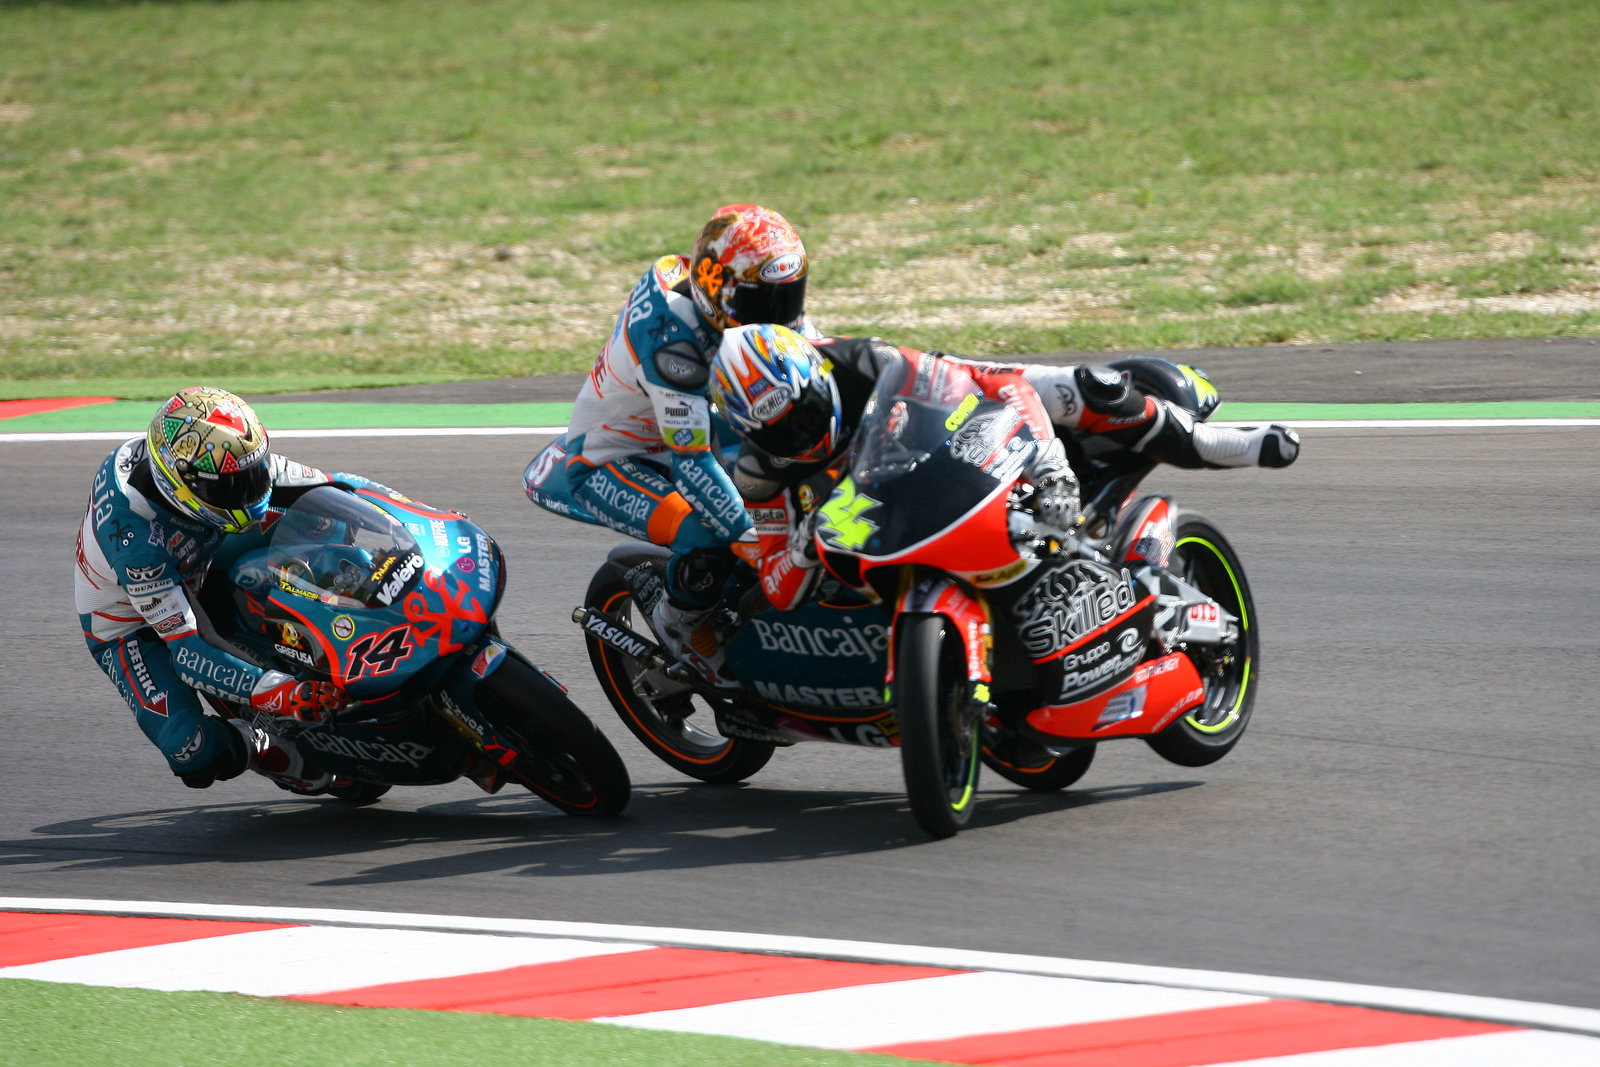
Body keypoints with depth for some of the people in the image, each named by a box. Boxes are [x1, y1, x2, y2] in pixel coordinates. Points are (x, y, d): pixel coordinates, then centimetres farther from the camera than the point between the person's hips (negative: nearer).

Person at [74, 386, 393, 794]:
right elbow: (186, 653, -42)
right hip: (129, 625, -7)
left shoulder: (228, 461, -23)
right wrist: (275, 694, -54)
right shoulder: (131, 530, -40)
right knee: (196, 751, -29)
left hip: (197, 582, 7)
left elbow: (329, 486, -12)